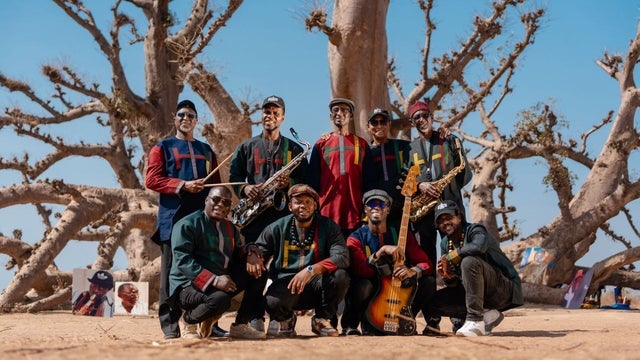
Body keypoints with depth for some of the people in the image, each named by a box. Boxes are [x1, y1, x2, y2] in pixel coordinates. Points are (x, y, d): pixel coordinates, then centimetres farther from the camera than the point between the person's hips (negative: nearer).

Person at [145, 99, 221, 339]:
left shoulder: (206, 150, 22)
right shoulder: (162, 147, 10)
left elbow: (216, 184, 20)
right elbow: (151, 180, -2)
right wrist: (183, 185, -14)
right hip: (173, 218, -4)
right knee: (172, 271, -6)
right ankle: (170, 324, -4)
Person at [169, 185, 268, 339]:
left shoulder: (229, 228, 18)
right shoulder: (186, 225, -8)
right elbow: (182, 260, -20)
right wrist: (214, 280, -30)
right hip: (189, 285, -8)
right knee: (220, 299, -37)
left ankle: (240, 325, 1)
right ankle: (189, 320, -5)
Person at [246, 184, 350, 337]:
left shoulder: (328, 226, 1)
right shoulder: (277, 228, 5)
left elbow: (342, 257, -13)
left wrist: (311, 270, -28)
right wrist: (252, 254, -20)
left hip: (316, 284, 1)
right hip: (285, 282, -1)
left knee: (340, 276, -30)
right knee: (273, 303, -35)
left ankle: (322, 319, -1)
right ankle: (284, 319, 7)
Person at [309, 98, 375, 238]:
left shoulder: (362, 144, 11)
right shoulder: (321, 144, 9)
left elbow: (369, 180, 10)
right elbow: (313, 179, 9)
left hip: (355, 215, 1)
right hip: (327, 214, -1)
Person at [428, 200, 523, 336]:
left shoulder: (474, 230, -12)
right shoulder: (445, 244, 9)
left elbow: (478, 246, -40)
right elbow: (455, 284, 11)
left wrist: (449, 257, -24)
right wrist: (448, 277, -14)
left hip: (504, 288, -8)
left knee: (469, 261, -33)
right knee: (434, 302, -6)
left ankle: (476, 320, -29)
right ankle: (486, 315, -4)